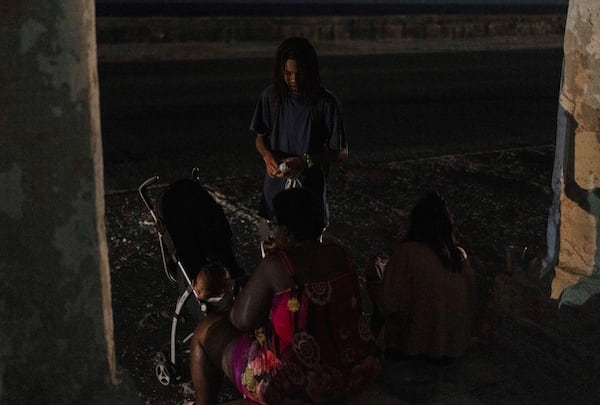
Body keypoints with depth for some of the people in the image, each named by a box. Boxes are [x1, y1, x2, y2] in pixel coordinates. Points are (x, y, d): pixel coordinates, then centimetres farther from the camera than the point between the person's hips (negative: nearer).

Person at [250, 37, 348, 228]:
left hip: (311, 191, -3)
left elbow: (342, 152, -7)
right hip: (276, 191, 3)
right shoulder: (271, 96, -3)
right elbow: (260, 137, 9)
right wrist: (267, 155, -14)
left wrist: (306, 161, -21)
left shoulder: (327, 102, -13)